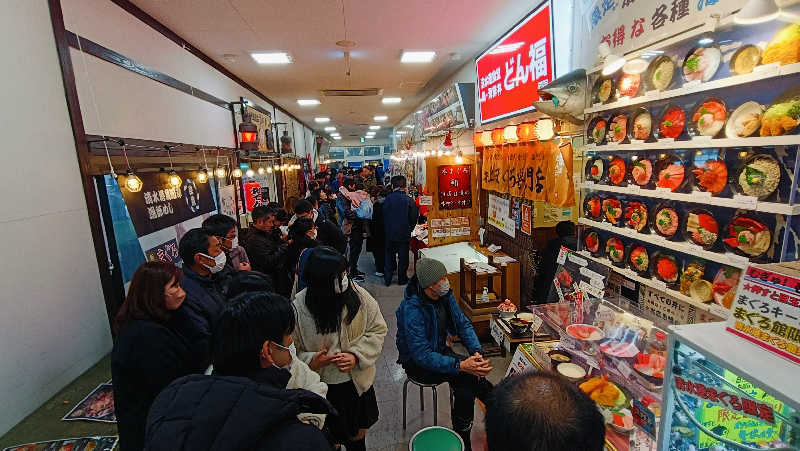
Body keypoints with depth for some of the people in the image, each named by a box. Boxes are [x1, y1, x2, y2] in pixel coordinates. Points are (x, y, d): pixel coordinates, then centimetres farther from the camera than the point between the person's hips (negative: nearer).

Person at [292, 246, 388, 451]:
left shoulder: (358, 295, -16)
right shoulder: (298, 309, -20)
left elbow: (378, 329, -7)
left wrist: (356, 355, -19)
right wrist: (311, 361, -28)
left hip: (358, 382, 2)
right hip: (322, 388, -2)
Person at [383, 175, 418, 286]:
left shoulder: (387, 199, -11)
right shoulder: (409, 200, -13)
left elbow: (384, 216, -3)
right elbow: (413, 219, -6)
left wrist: (386, 230, 10)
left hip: (389, 233, 2)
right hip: (404, 234, -1)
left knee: (389, 256, 15)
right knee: (403, 257, 12)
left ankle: (387, 279, 22)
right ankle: (402, 279, 22)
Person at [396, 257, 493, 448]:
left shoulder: (445, 295, -7)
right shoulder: (412, 309, -29)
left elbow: (463, 323, -2)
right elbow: (422, 355, -32)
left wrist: (476, 351, -20)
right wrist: (461, 365, -40)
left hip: (440, 351, 6)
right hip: (417, 363, -6)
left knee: (466, 391, -19)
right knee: (469, 375, -24)